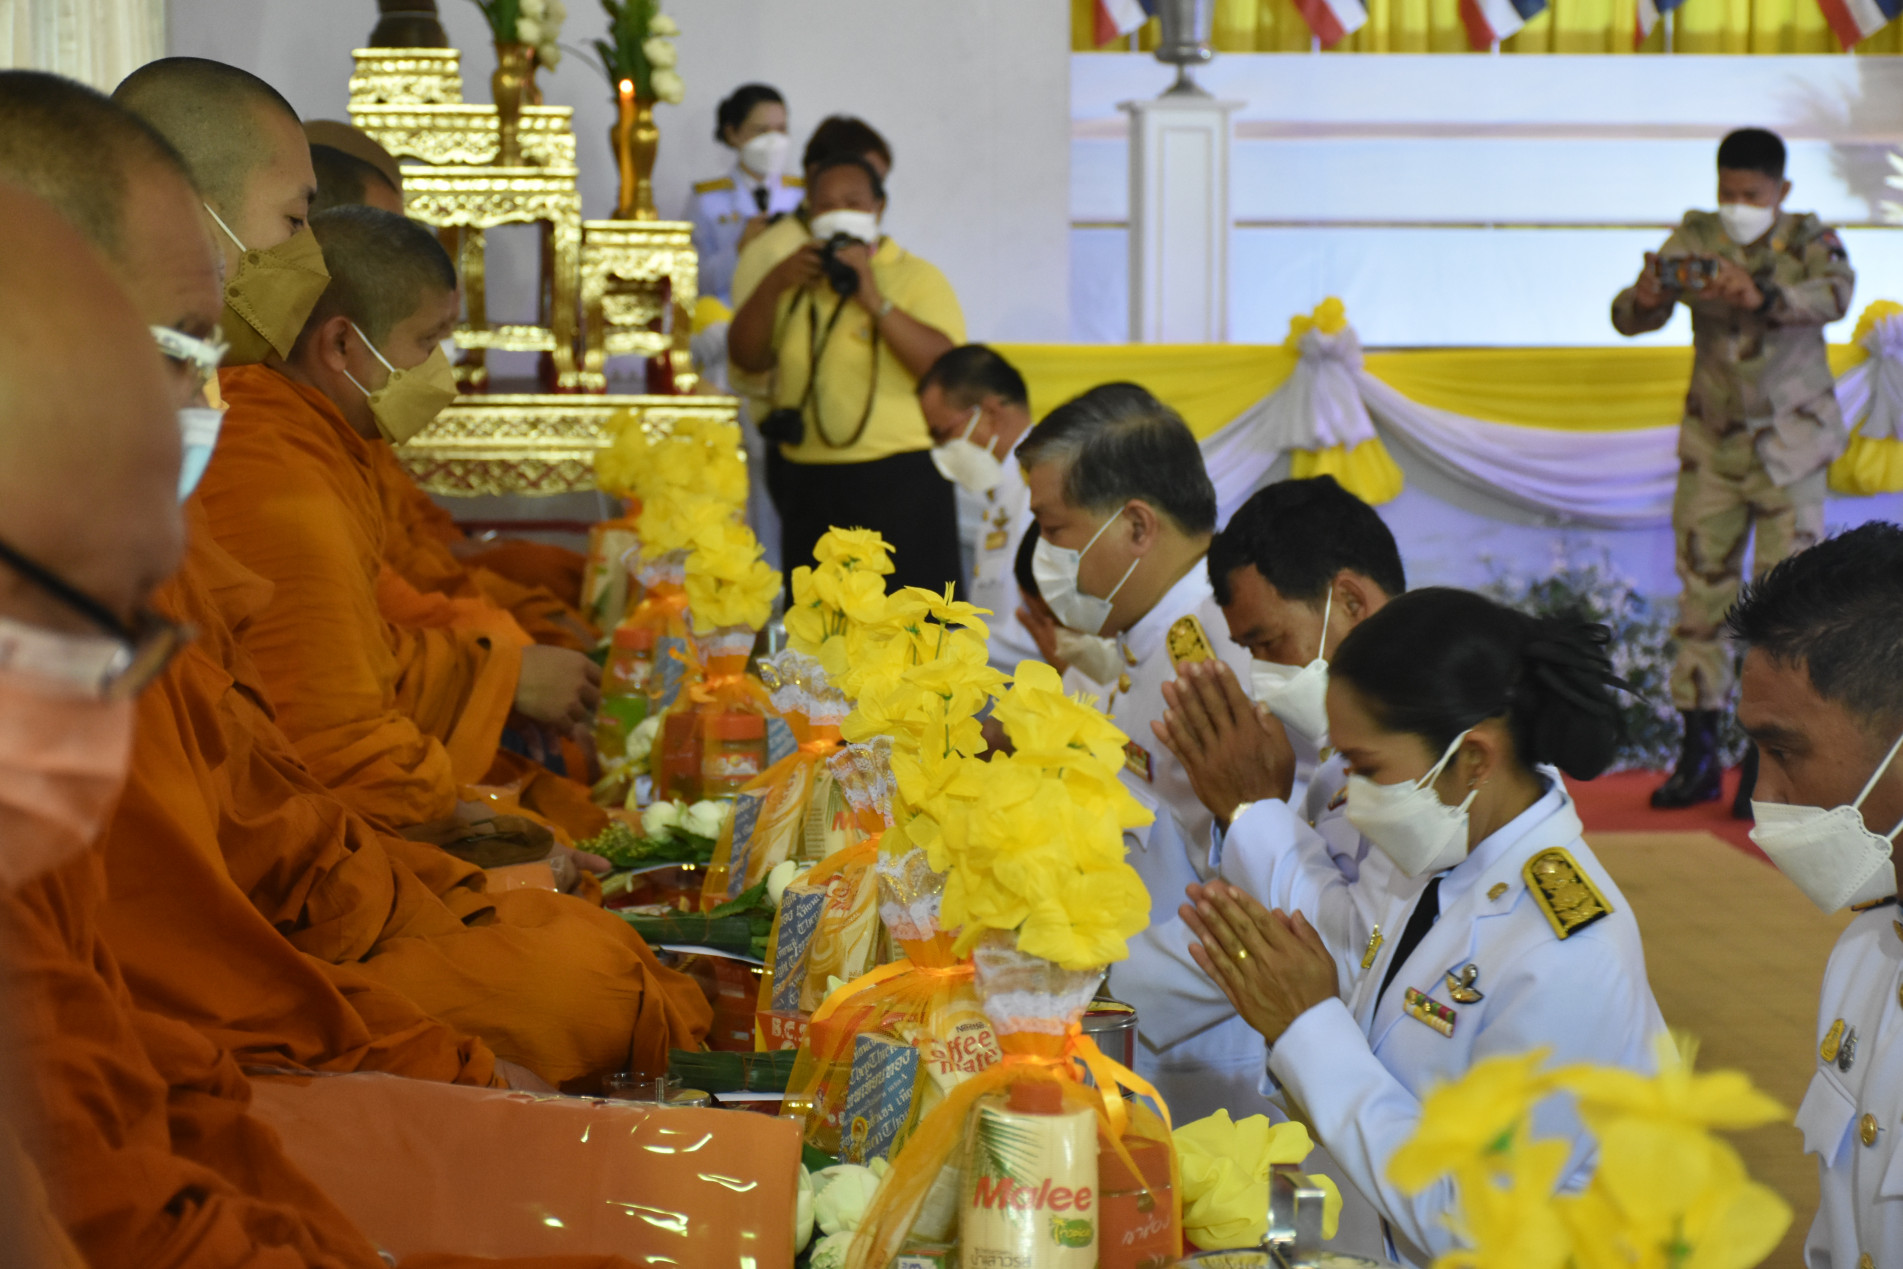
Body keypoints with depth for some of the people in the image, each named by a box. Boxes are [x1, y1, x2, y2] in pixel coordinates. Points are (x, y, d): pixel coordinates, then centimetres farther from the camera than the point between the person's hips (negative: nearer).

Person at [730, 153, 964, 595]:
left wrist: (875, 300, -20)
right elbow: (746, 357, 7)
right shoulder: (797, 280, 18)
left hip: (898, 480, -5)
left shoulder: (917, 277, 1)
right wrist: (775, 283, -6)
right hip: (805, 482, 5)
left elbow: (946, 367, -14)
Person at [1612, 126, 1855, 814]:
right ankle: (1699, 754, 11)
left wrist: (1763, 298, -45)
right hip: (1712, 441, 3)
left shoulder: (1807, 238, -7)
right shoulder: (1695, 238, 0)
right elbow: (1629, 317, -6)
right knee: (1702, 589, 4)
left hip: (1789, 442, -3)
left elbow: (1835, 294, -27)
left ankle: (1768, 763, -4)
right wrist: (1644, 299, -31)